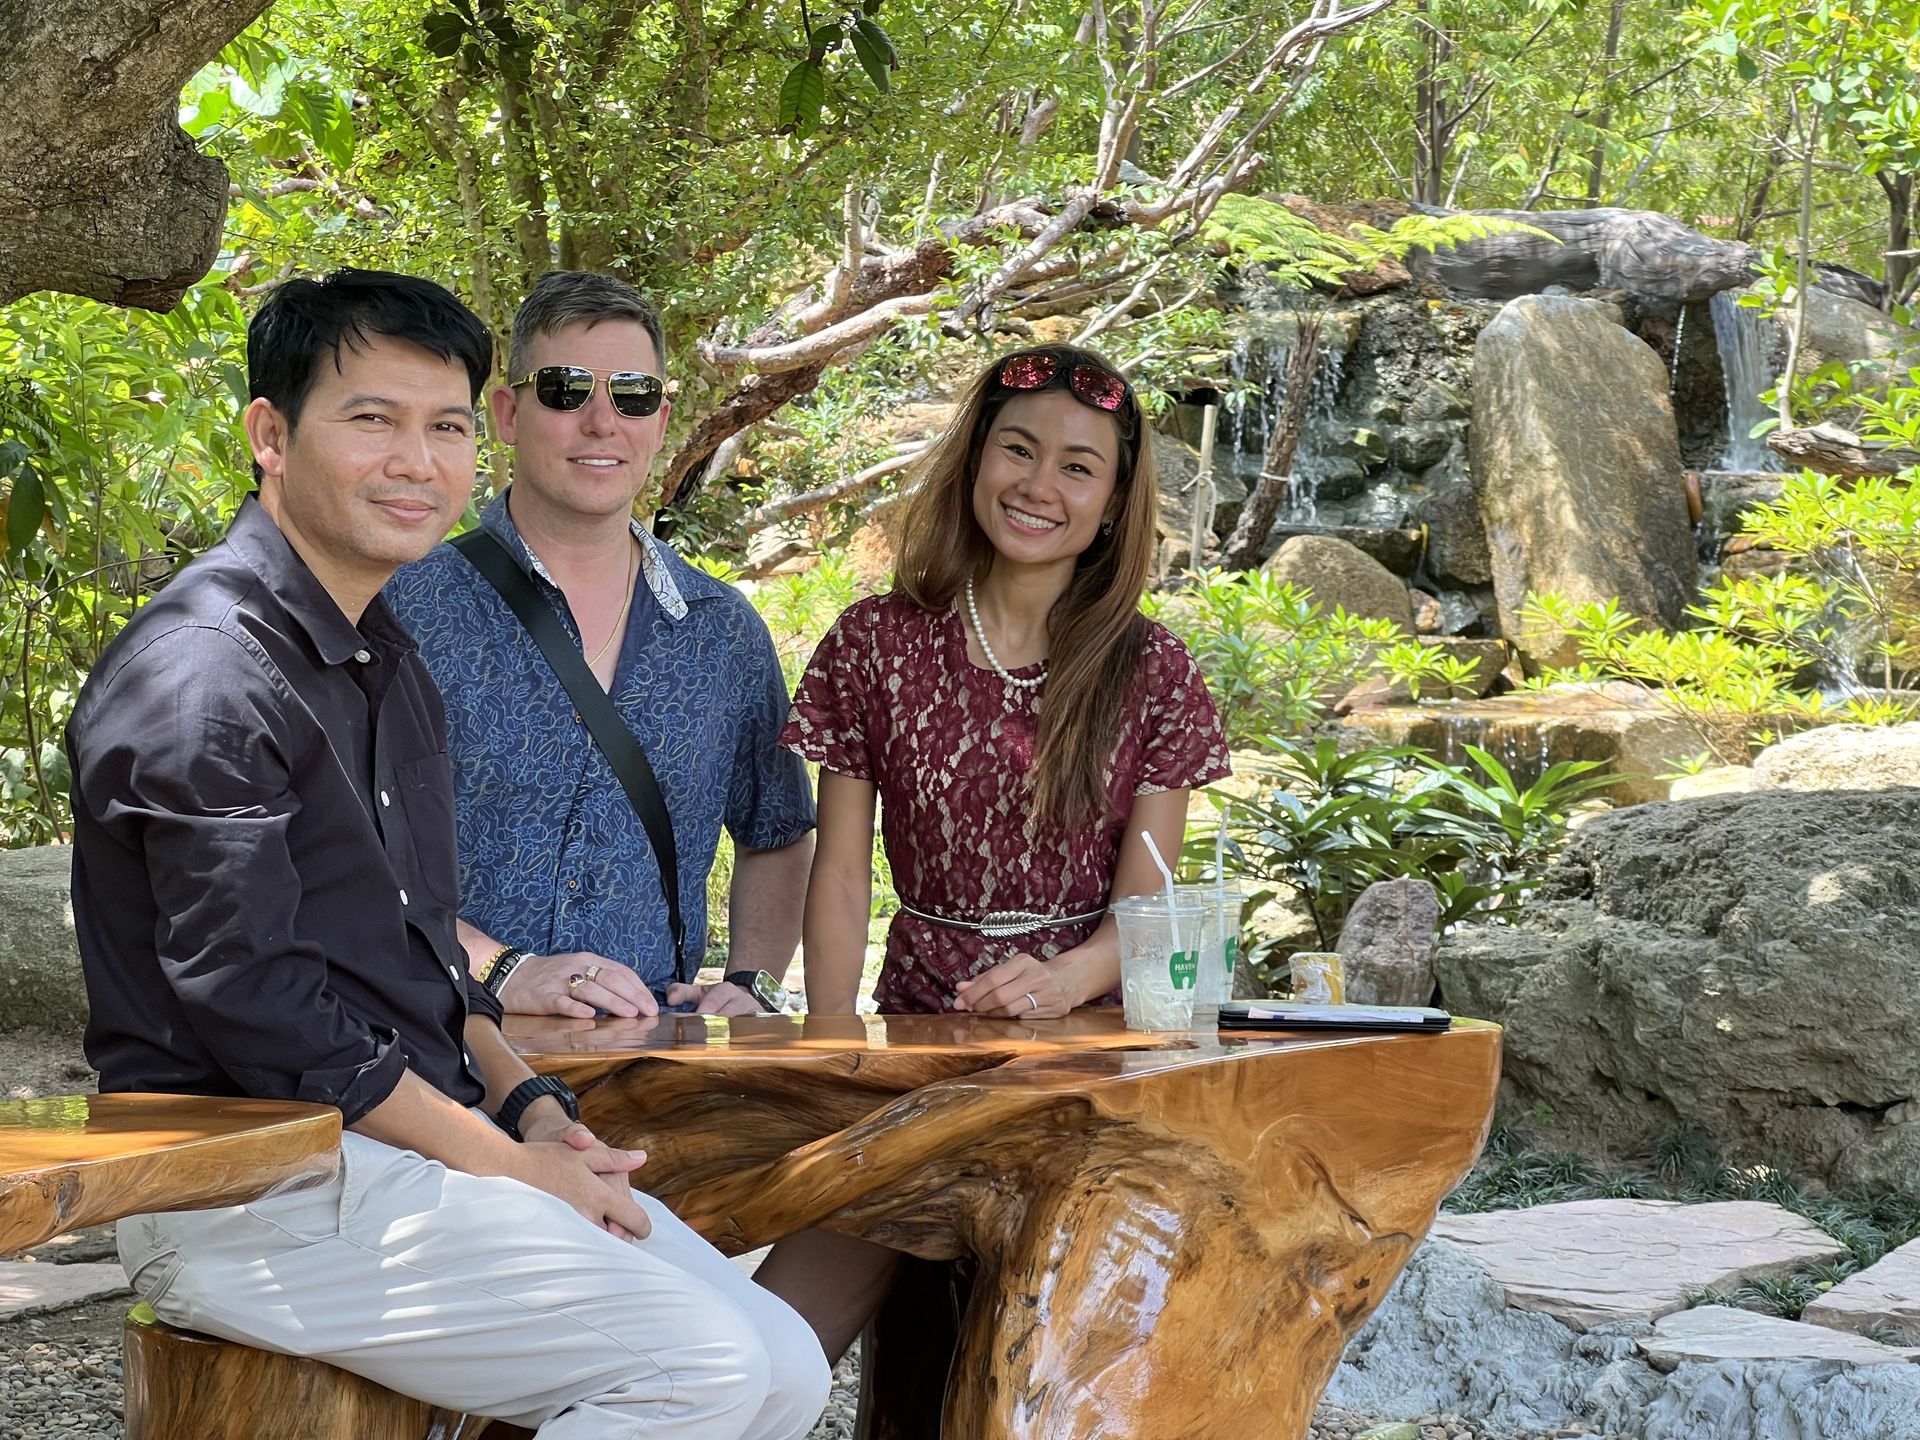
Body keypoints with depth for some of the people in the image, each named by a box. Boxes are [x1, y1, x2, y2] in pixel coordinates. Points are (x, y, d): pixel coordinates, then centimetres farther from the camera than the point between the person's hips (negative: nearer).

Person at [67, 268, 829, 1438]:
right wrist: (508, 1165, -14)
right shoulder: (204, 675, -16)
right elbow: (256, 1003, -19)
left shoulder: (386, 659, 17)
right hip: (257, 1194, -9)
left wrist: (528, 1106, 6)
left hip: (426, 1150, 9)